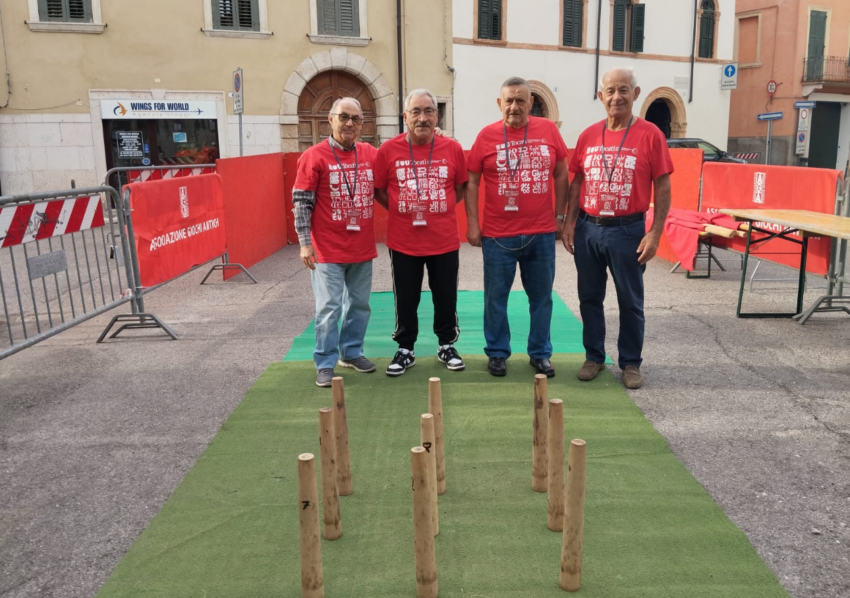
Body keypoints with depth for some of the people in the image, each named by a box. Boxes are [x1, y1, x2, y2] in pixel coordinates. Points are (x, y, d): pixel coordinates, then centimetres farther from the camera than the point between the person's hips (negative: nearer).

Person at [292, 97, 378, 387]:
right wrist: (305, 243, -12)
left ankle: (351, 352, 32)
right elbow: (301, 202, -8)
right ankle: (325, 364, 11)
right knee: (329, 308, -1)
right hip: (328, 250, -4)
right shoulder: (314, 156, -7)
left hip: (363, 248, 5)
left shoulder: (372, 155, 5)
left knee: (359, 304, 15)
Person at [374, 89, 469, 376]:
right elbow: (378, 190, 5)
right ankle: (405, 350, 27)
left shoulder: (453, 148, -2)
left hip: (444, 241, 1)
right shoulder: (388, 150, -5)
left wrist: (439, 209, 2)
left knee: (446, 298, 12)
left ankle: (446, 346, 31)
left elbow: (461, 187, 11)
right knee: (406, 300, 10)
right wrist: (402, 211, -2)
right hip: (403, 242, -1)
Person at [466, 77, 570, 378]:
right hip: (498, 235, -1)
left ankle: (540, 353, 26)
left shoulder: (548, 130, 2)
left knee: (541, 297, 12)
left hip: (542, 234, 2)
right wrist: (472, 224, -4)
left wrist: (560, 216, 6)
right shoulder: (487, 135, -2)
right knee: (496, 297, 8)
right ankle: (497, 353, 24)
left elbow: (561, 175, 8)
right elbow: (472, 182, 1)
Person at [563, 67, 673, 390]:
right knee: (590, 298, 11)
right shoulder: (588, 135, 5)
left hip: (627, 230, -3)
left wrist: (655, 233, -11)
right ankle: (594, 357, 26)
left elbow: (662, 188, -6)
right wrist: (569, 223, 4)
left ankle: (631, 363, 21)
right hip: (588, 229, 4)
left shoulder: (650, 135, -6)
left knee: (630, 301, 7)